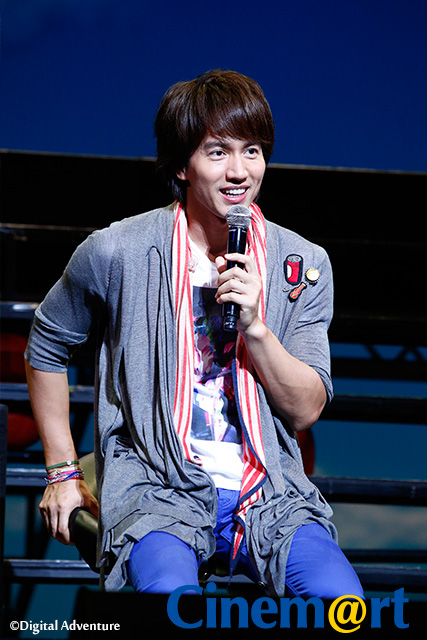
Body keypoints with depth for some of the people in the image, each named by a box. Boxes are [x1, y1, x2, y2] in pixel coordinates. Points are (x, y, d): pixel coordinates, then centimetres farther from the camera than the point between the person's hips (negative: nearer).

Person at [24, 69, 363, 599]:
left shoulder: (303, 264, 5)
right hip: (157, 489, -2)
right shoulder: (116, 254, -2)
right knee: (171, 591, -33)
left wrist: (255, 326, -14)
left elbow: (306, 411, 2)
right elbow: (46, 348, 15)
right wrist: (63, 471, 13)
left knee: (340, 601, -25)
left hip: (267, 494, 2)